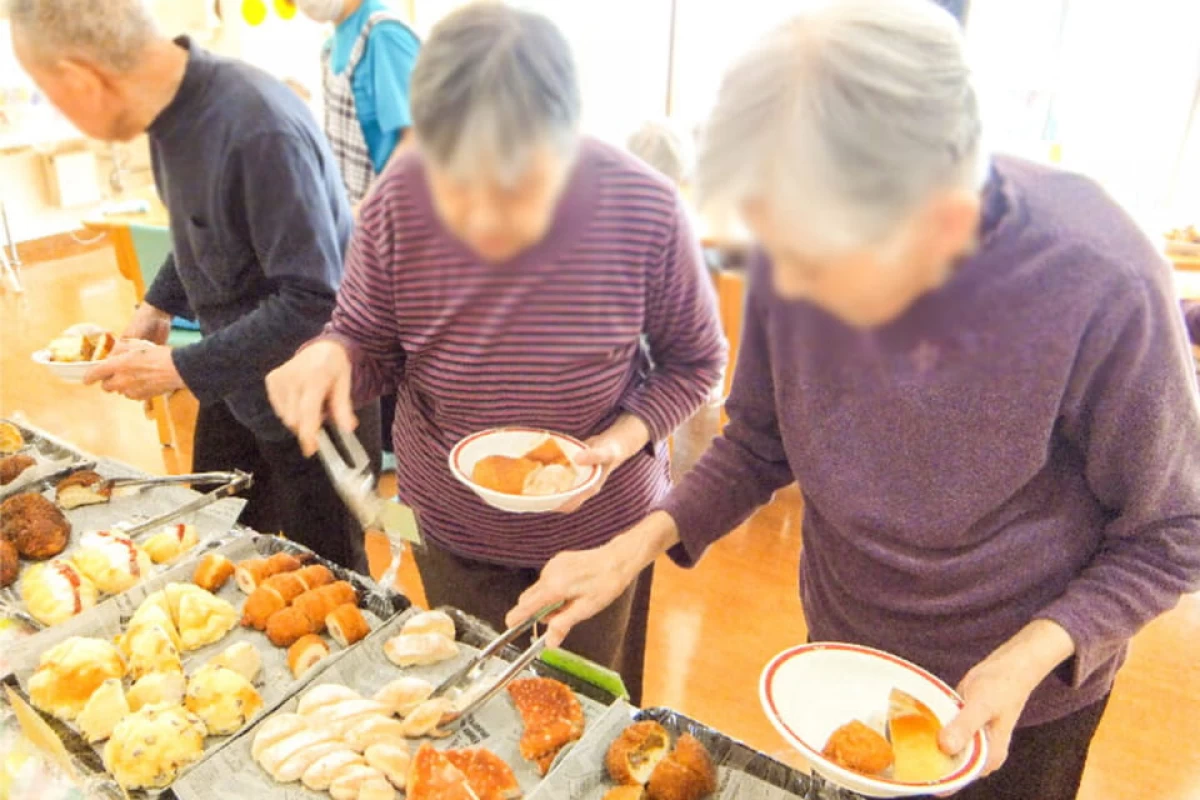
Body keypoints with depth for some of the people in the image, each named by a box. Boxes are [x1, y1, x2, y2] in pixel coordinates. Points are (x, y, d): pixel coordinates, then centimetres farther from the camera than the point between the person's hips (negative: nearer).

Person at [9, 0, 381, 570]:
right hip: (234, 386, 8)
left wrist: (182, 370, -22)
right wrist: (158, 306, 4)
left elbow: (313, 300, -29)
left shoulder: (259, 132, -30)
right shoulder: (173, 110, -3)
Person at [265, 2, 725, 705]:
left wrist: (624, 438, -25)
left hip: (600, 530, -1)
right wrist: (330, 358, -29)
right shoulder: (399, 202, -21)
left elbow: (695, 361, -9)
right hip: (450, 529, 2)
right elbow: (370, 345, -5)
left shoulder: (646, 210, -25)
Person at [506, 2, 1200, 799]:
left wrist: (1029, 659, -28)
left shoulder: (1103, 290, -33)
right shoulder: (803, 253, -24)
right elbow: (758, 442, -8)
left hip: (1023, 695, -3)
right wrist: (637, 544, -20)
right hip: (843, 651, 3)